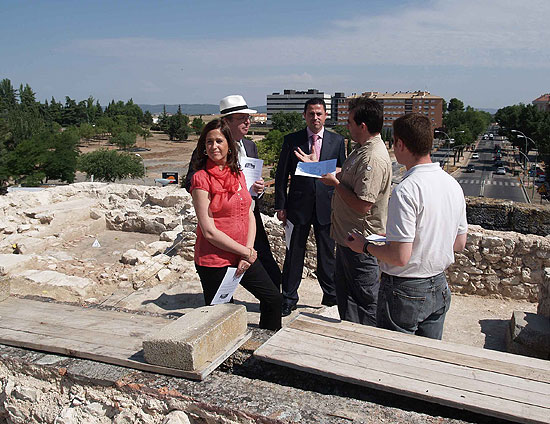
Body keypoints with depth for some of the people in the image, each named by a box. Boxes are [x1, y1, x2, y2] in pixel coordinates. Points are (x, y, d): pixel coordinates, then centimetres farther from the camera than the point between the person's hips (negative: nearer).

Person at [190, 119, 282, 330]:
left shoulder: (237, 174, 8)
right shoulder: (201, 178, -13)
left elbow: (249, 216, 8)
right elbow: (209, 231, -17)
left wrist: (248, 251, -7)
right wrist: (246, 253, -13)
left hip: (244, 257, 7)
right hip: (214, 261, -7)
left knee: (273, 298, 16)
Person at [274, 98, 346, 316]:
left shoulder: (337, 141, 5)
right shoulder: (291, 140, 1)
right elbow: (281, 175, 3)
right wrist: (280, 206, -2)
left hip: (327, 206, 1)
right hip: (298, 206, -1)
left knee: (327, 253, 12)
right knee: (294, 253, 6)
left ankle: (330, 294, 29)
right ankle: (289, 298, 20)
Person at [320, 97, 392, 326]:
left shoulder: (374, 158, -25)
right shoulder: (363, 149, 8)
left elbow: (363, 205, -29)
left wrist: (335, 183, -17)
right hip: (348, 236, 11)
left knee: (364, 299, 6)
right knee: (344, 294, 22)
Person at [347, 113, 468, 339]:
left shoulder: (406, 190, -23)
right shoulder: (453, 184, 2)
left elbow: (400, 257, -24)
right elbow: (459, 244, 11)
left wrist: (366, 246, -8)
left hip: (405, 292, -7)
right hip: (439, 287, 8)